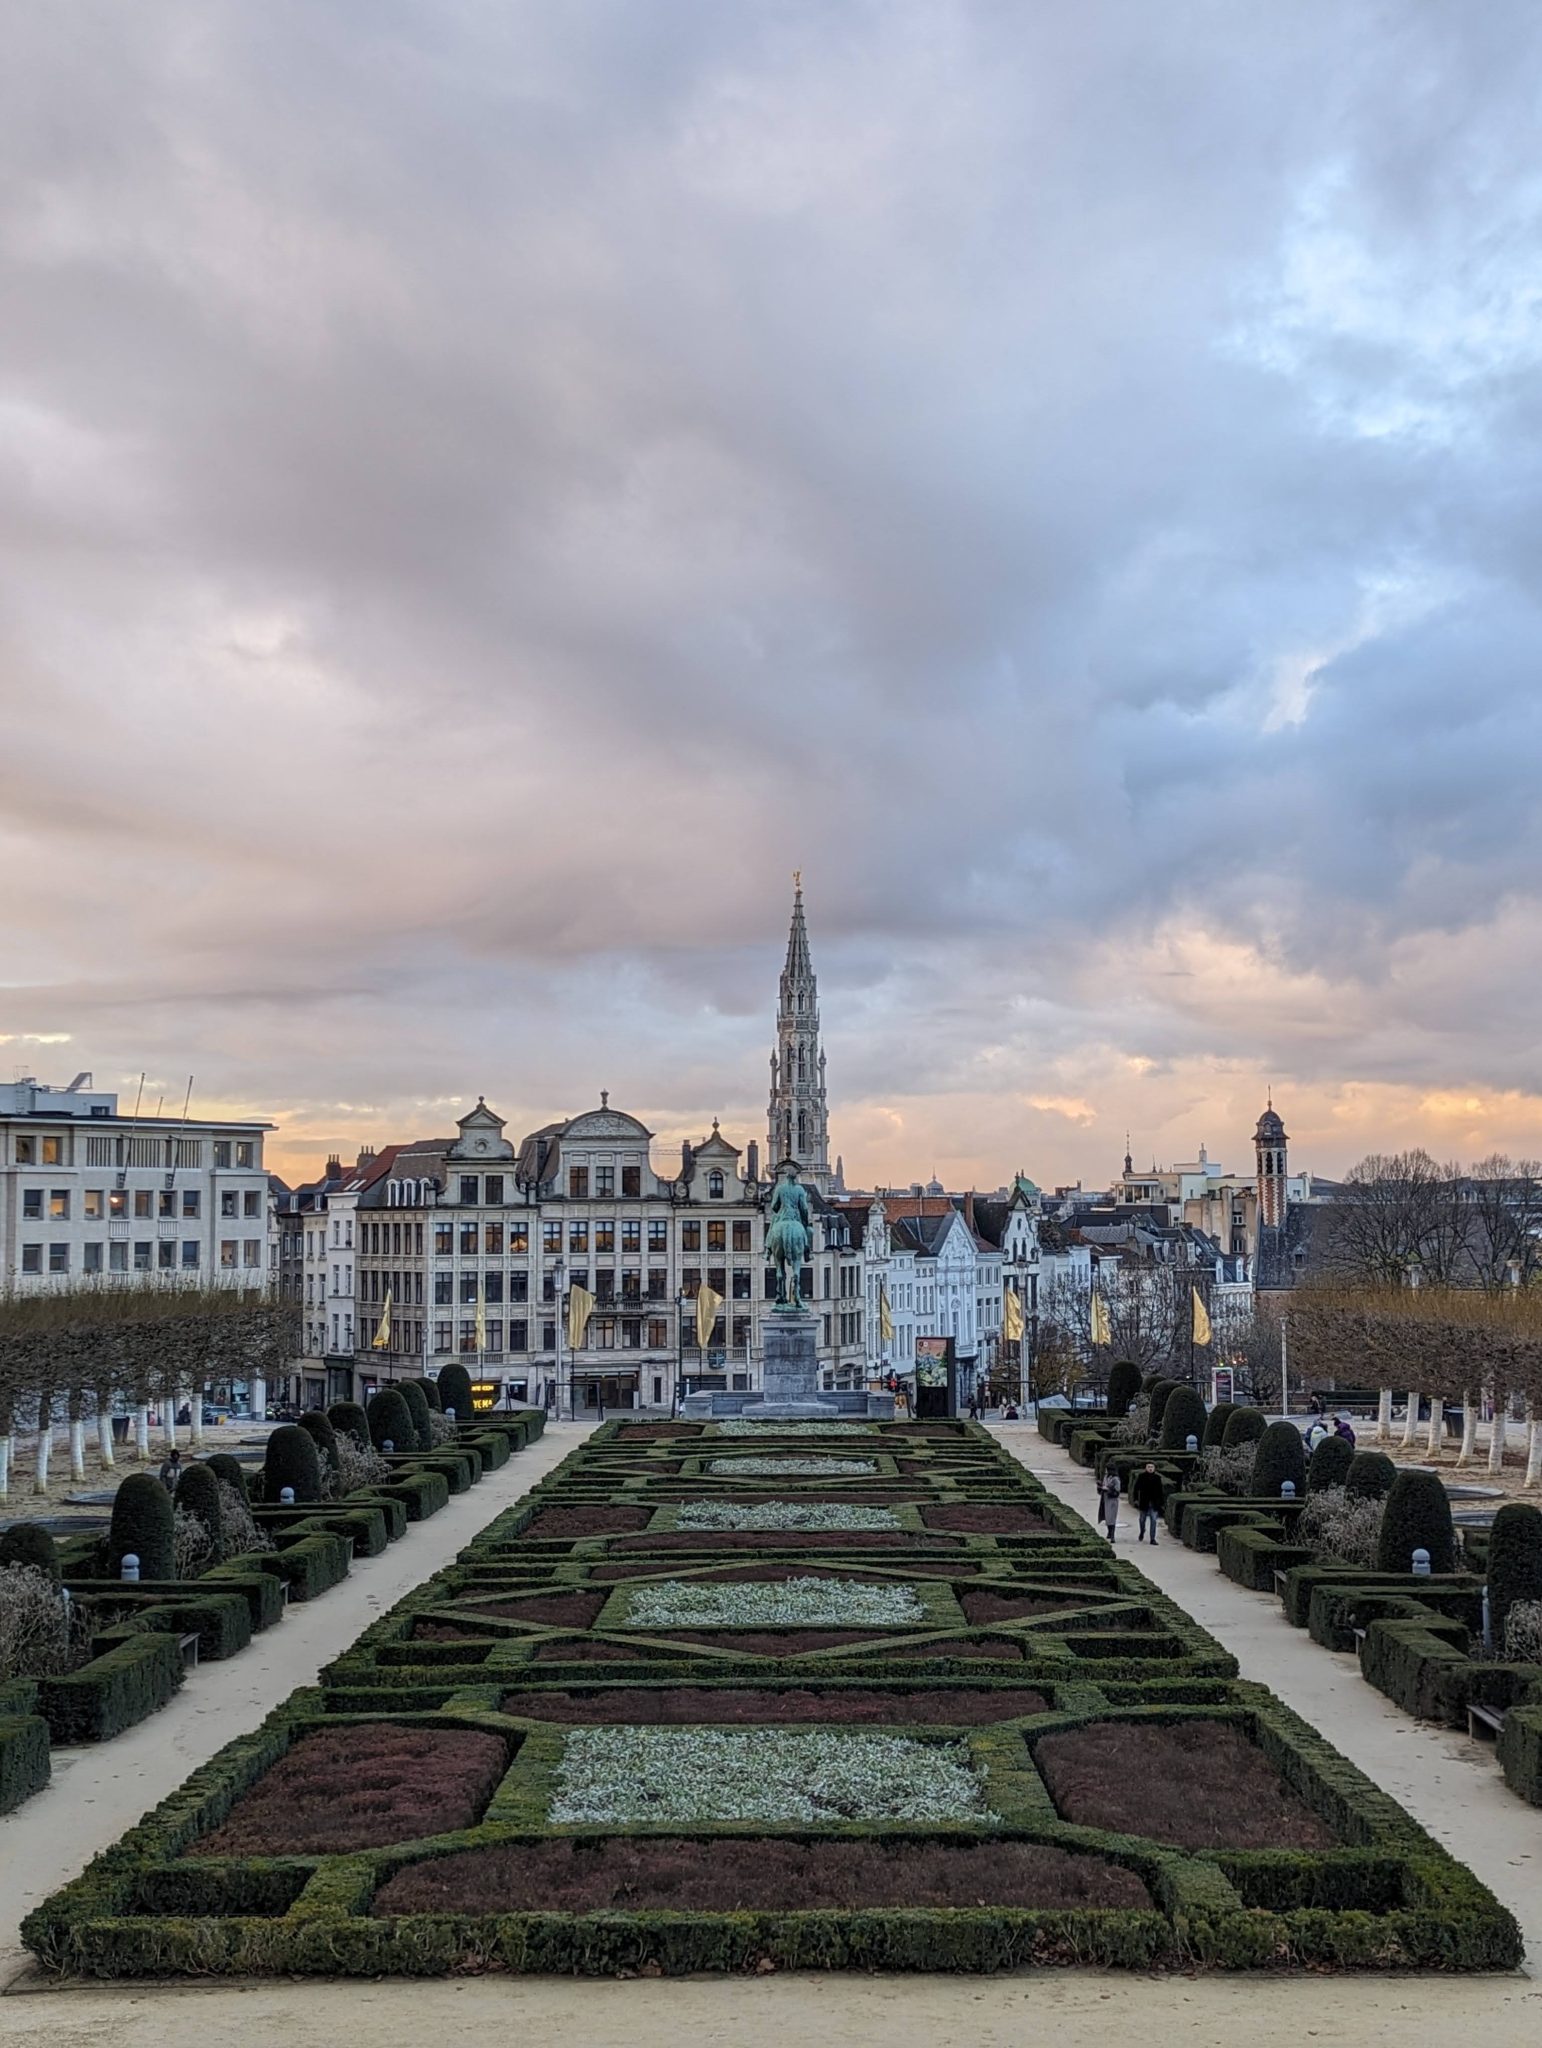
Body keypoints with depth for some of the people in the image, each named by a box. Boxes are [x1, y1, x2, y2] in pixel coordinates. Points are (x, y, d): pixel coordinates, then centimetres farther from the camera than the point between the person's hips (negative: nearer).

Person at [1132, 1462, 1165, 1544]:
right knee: (1142, 1519, 15)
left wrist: (1161, 1501, 3)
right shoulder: (1141, 1476, -3)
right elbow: (1136, 1488, 0)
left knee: (1153, 1520, -4)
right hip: (1144, 1503, 0)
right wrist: (1136, 1499, -5)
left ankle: (1153, 1539, 1)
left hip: (1154, 1503, 0)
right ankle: (1142, 1532, 44)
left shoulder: (1157, 1478, 0)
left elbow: (1160, 1490, 5)